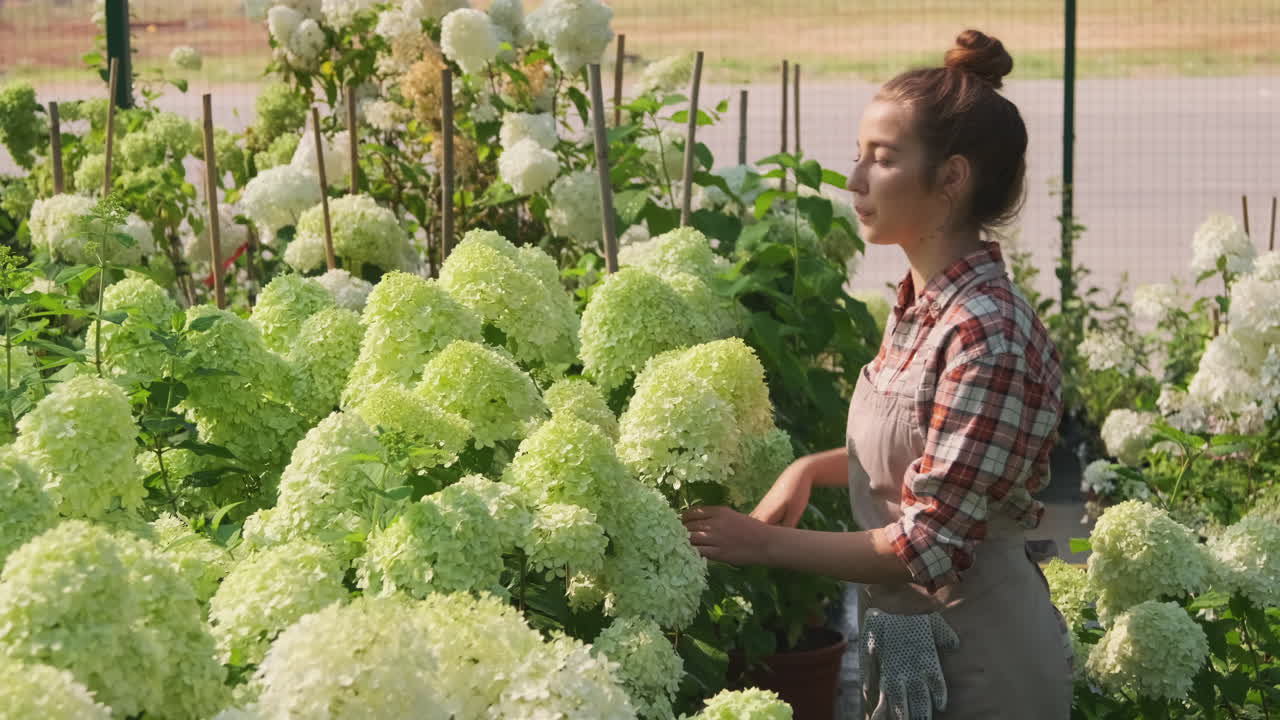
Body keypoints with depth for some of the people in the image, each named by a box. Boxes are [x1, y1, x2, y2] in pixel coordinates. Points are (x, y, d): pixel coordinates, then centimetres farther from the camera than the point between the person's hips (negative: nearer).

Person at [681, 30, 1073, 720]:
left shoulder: (986, 334, -25)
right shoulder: (918, 307, 2)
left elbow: (928, 545, -24)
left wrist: (762, 543, -17)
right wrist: (812, 468, 0)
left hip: (977, 662, -8)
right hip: (906, 640, 8)